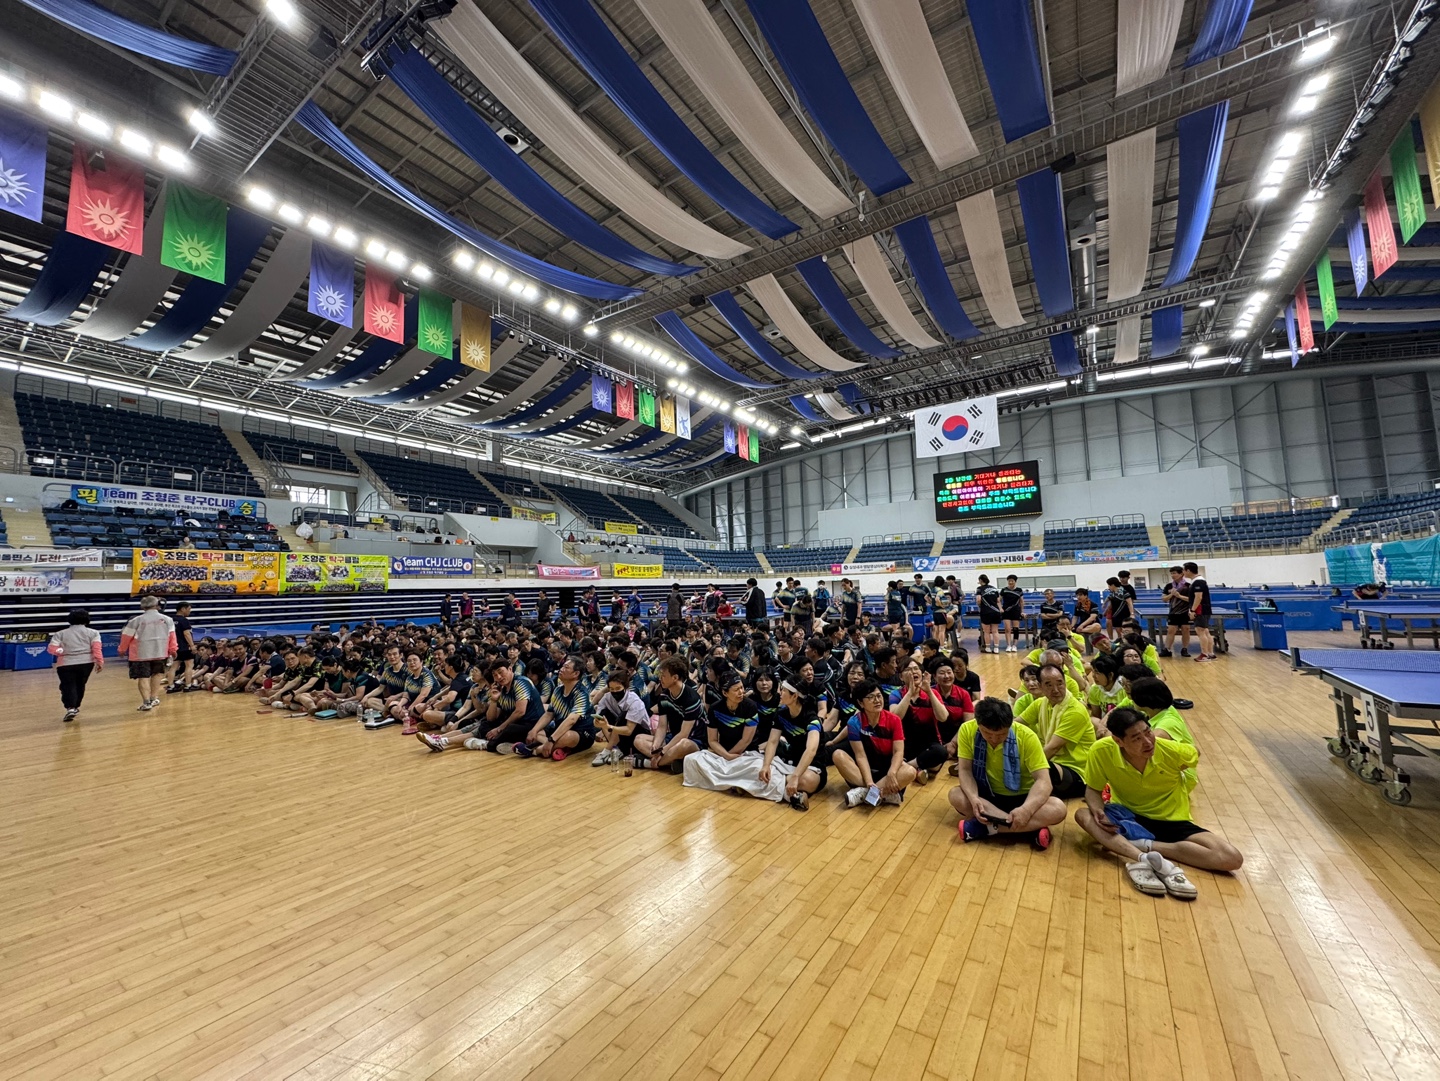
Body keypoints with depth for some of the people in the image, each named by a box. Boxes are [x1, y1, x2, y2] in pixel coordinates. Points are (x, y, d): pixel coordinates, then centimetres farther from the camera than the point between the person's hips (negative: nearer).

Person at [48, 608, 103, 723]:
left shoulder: (61, 634, 10)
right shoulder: (92, 632, 8)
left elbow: (51, 648, -4)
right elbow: (96, 647, -5)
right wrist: (100, 662, -7)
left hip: (66, 664, -1)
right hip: (86, 663, 1)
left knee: (68, 686, -1)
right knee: (80, 685, 17)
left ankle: (70, 708, -18)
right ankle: (75, 707, 28)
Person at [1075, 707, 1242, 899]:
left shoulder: (1171, 750, -22)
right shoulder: (1101, 751, -24)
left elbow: (1195, 753, 6)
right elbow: (1093, 789, -7)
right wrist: (1098, 811, -29)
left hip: (1171, 822, 1)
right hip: (1128, 817, -1)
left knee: (1232, 858, -24)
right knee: (1083, 815, -30)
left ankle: (1144, 845, -27)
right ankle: (1146, 857, -43)